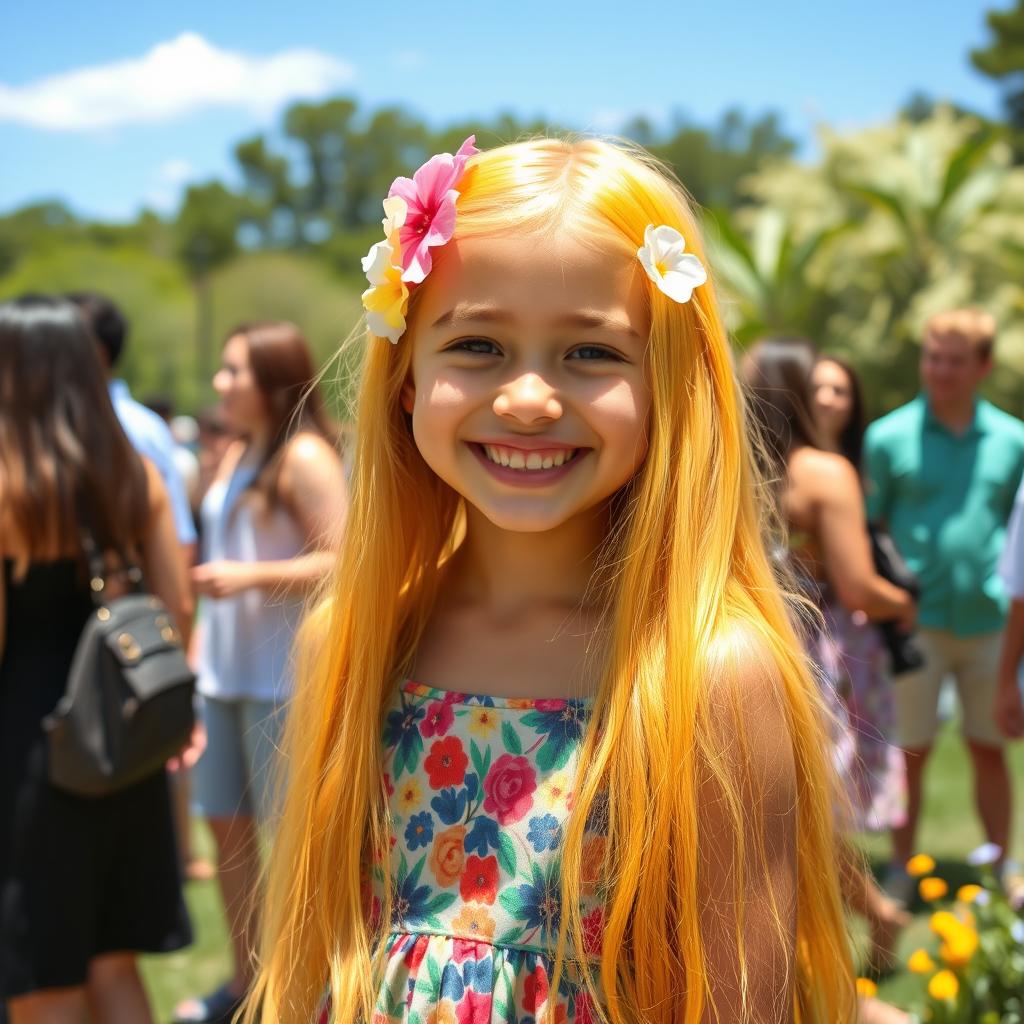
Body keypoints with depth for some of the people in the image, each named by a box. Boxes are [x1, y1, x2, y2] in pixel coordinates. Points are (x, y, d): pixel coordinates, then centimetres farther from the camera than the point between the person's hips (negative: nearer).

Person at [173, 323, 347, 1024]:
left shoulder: (304, 457, -10)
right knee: (227, 824, 13)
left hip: (285, 676, -8)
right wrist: (199, 647, 18)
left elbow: (341, 561, -17)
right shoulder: (236, 456, 15)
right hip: (225, 672, 8)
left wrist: (247, 578, -22)